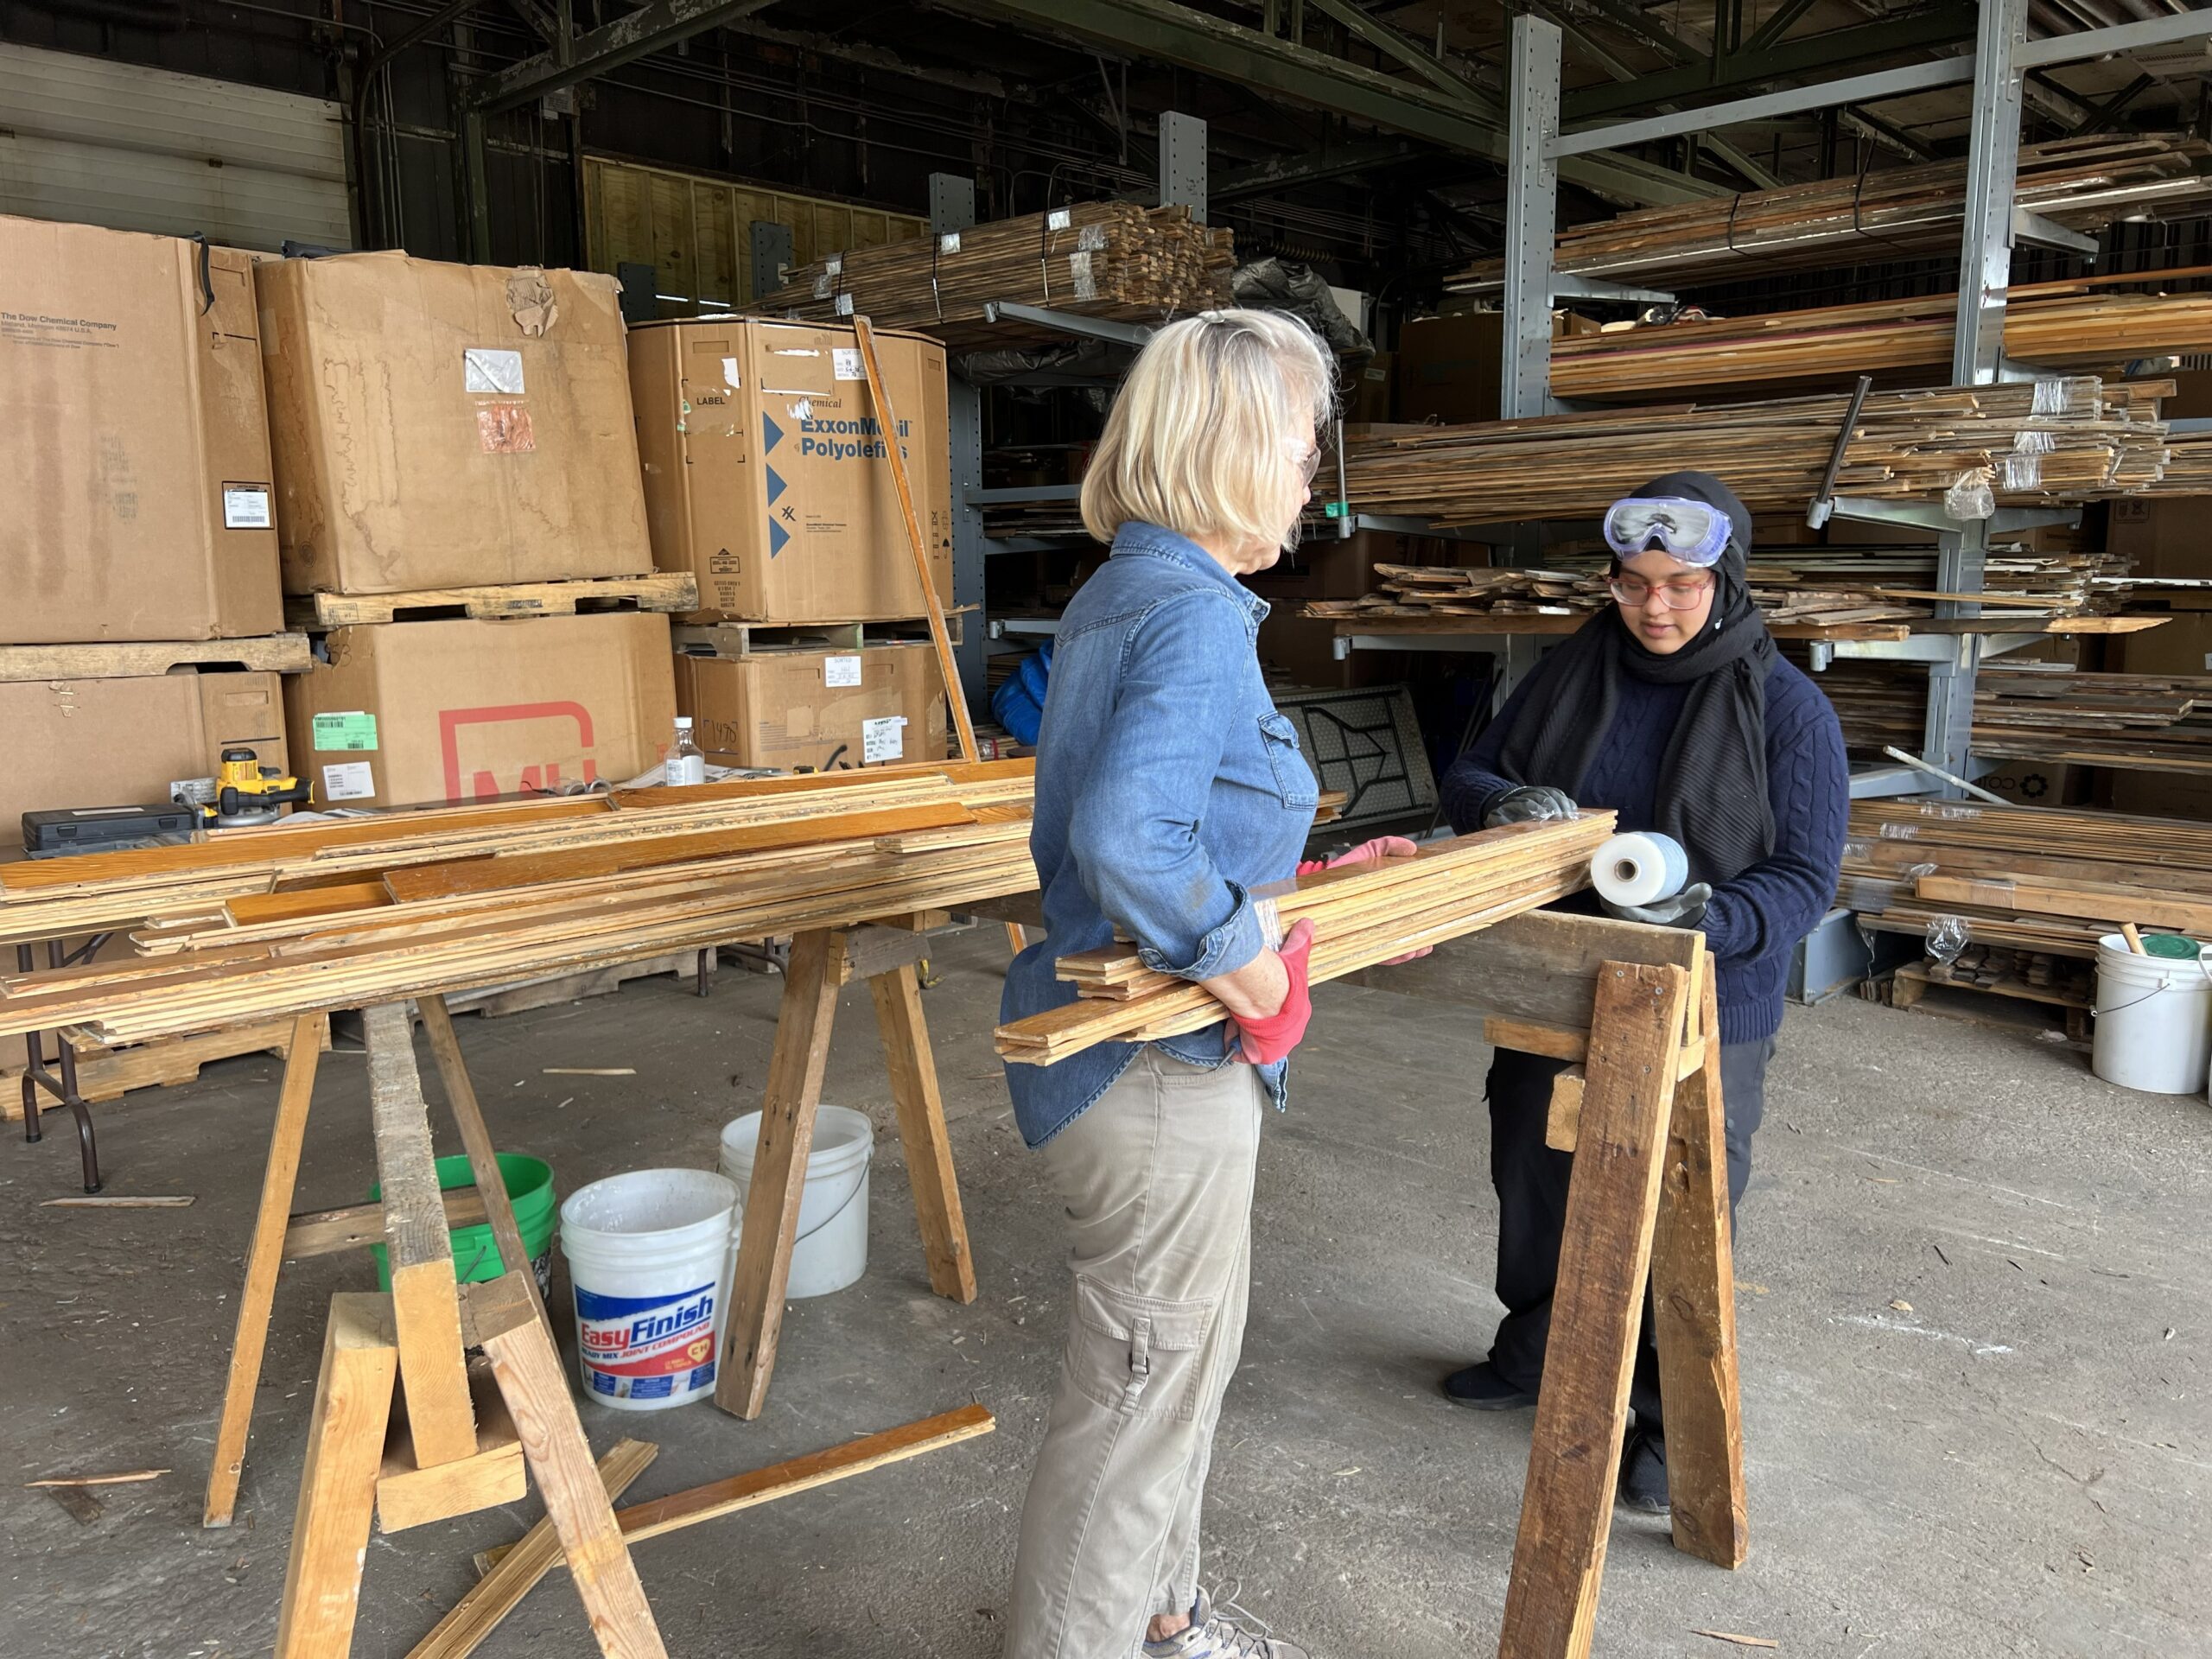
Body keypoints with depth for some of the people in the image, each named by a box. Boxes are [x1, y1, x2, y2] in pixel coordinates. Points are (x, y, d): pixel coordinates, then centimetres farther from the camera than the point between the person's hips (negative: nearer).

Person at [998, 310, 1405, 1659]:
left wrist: (1309, 880, 16)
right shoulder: (1197, 618, -22)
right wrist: (1247, 961, -24)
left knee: (1180, 1364, 26)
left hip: (1146, 1055, 11)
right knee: (1147, 1393, 8)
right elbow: (1129, 839, -38)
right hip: (1160, 1076, -11)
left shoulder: (1119, 597, 9)